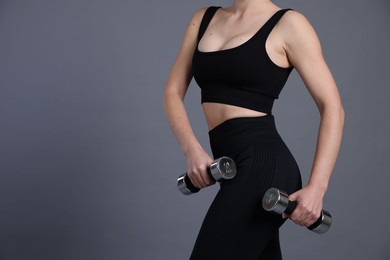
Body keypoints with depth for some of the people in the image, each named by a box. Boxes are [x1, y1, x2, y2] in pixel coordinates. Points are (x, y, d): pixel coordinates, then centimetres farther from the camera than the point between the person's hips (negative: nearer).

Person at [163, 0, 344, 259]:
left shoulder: (288, 24, -3)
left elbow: (332, 107, -5)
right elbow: (173, 91, 10)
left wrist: (316, 187, -15)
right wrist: (192, 149, -7)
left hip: (263, 165, -7)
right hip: (236, 167, 7)